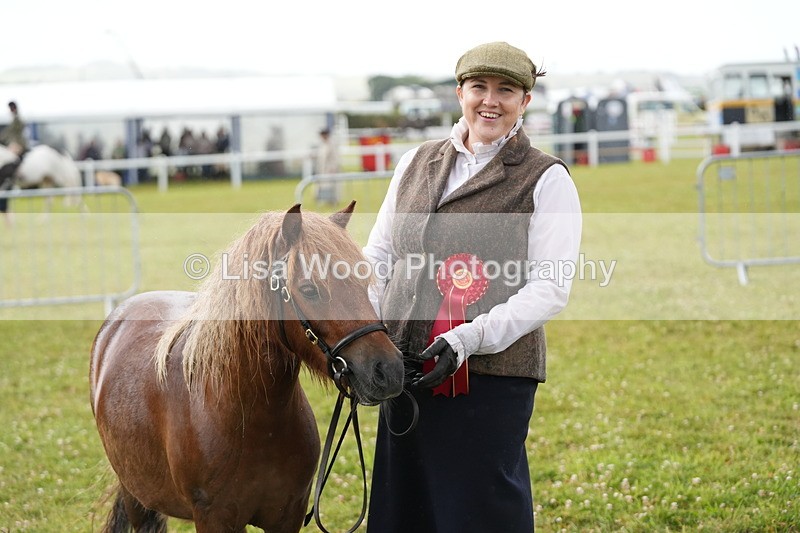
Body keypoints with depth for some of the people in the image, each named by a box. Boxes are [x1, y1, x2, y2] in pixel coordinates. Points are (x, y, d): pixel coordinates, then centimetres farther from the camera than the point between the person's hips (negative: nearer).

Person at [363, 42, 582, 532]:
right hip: (405, 370, 5)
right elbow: (379, 254, 16)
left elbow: (549, 289, -10)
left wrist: (470, 337, -22)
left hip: (491, 374, -5)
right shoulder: (416, 164, 13)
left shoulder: (546, 180, -2)